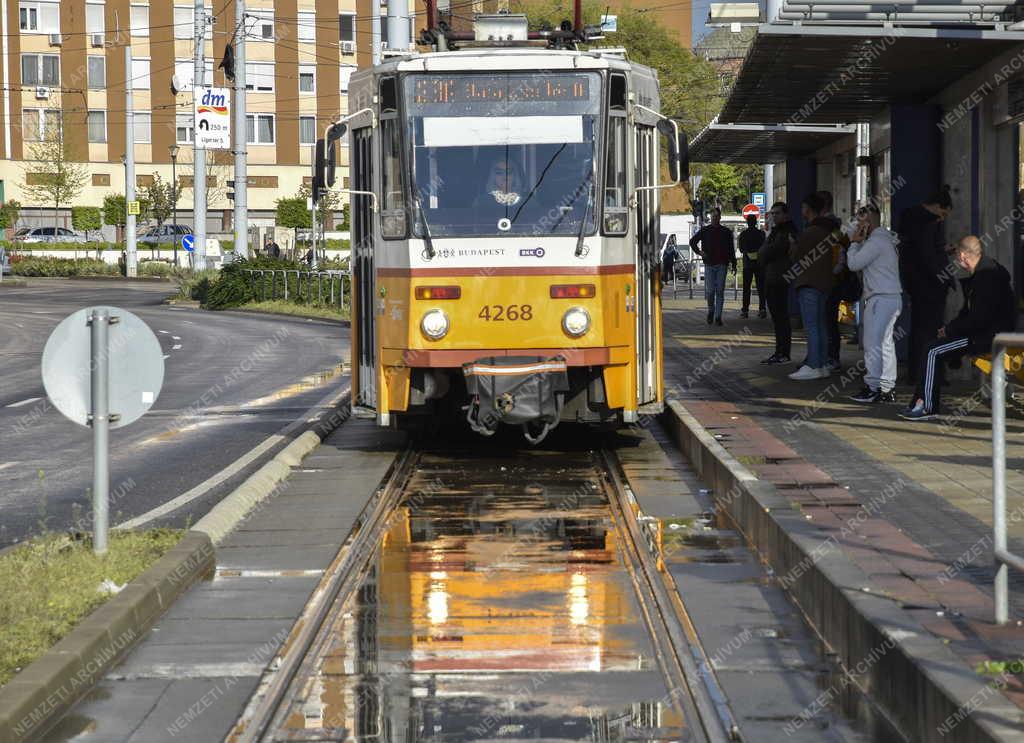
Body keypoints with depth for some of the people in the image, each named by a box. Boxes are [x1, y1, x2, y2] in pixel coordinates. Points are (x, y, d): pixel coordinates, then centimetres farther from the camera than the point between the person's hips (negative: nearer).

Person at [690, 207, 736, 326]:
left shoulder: (726, 232, 8)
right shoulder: (704, 230, 6)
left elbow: (731, 249, 10)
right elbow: (692, 241, 16)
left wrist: (733, 264, 5)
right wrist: (699, 252, 2)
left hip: (722, 264, 0)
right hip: (709, 264, 0)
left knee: (720, 291, -2)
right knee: (710, 291, -3)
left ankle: (718, 316, 2)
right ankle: (711, 311, 21)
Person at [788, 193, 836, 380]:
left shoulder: (810, 232, -15)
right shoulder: (826, 231, 15)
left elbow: (795, 256, -11)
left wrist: (792, 247, 11)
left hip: (809, 284, -10)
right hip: (824, 283, 10)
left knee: (811, 326, -10)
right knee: (820, 325, 12)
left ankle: (812, 366, -12)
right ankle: (823, 365, 14)